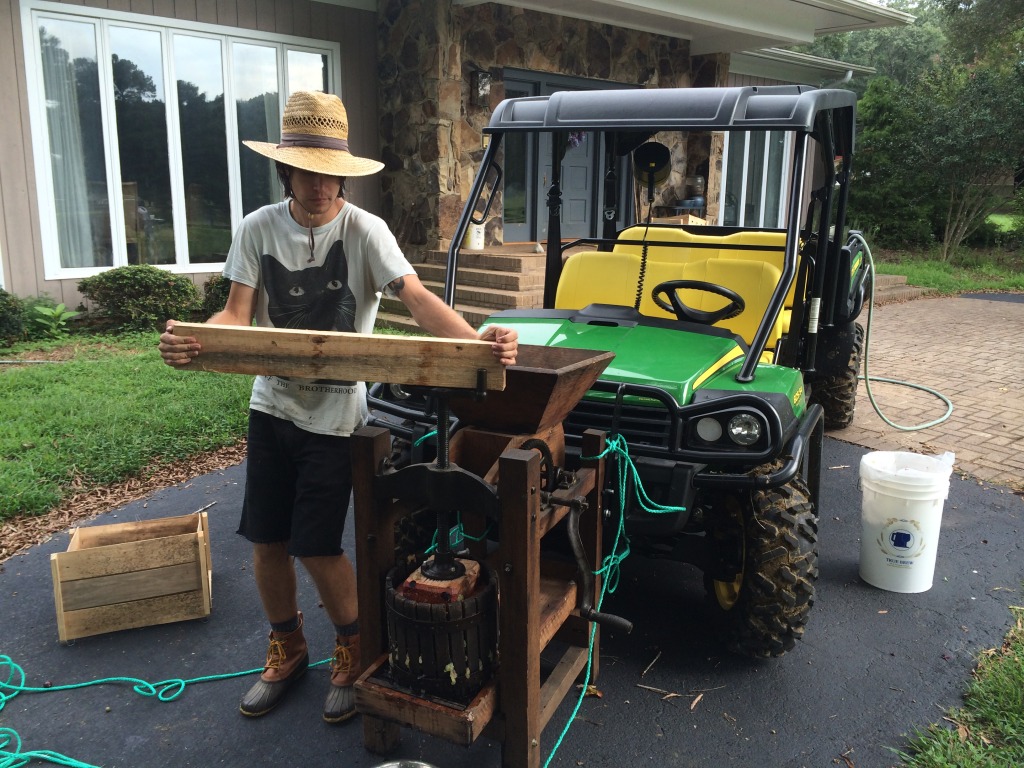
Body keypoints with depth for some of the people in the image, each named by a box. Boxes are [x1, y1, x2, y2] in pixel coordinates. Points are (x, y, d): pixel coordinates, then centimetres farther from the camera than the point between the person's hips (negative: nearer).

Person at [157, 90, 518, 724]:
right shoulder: (259, 229, -1)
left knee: (315, 547, -4)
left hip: (334, 414, -4)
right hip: (272, 404, 4)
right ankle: (287, 651, 36)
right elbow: (237, 315, -6)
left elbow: (418, 297, -25)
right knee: (266, 541, 10)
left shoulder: (364, 231, -13)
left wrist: (478, 342, -44)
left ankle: (356, 652, 25)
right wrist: (190, 340, -29)